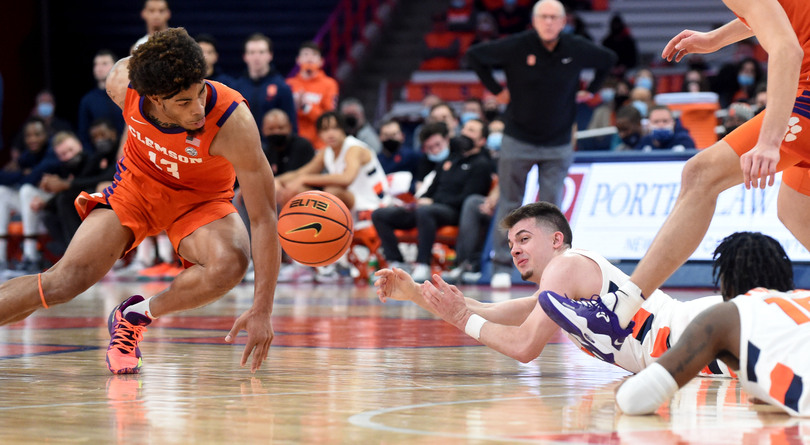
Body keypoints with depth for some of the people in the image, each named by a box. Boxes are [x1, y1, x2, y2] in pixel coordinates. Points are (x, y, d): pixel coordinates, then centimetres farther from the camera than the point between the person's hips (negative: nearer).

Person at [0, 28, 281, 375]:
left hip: (200, 200, -1)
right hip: (137, 186, 1)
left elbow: (264, 216, -31)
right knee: (67, 279, -19)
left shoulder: (232, 121, -36)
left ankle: (134, 316, -10)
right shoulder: (123, 82, -28)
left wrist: (262, 310, -34)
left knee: (230, 262, -33)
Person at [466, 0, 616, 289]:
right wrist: (495, 89, -1)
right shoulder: (516, 47, -10)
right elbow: (475, 55, 1)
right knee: (510, 204, 1)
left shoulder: (577, 49, -3)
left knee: (551, 207, -3)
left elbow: (608, 60, 17)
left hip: (558, 144, 1)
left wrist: (591, 90, 10)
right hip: (518, 140, -1)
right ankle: (502, 266, 7)